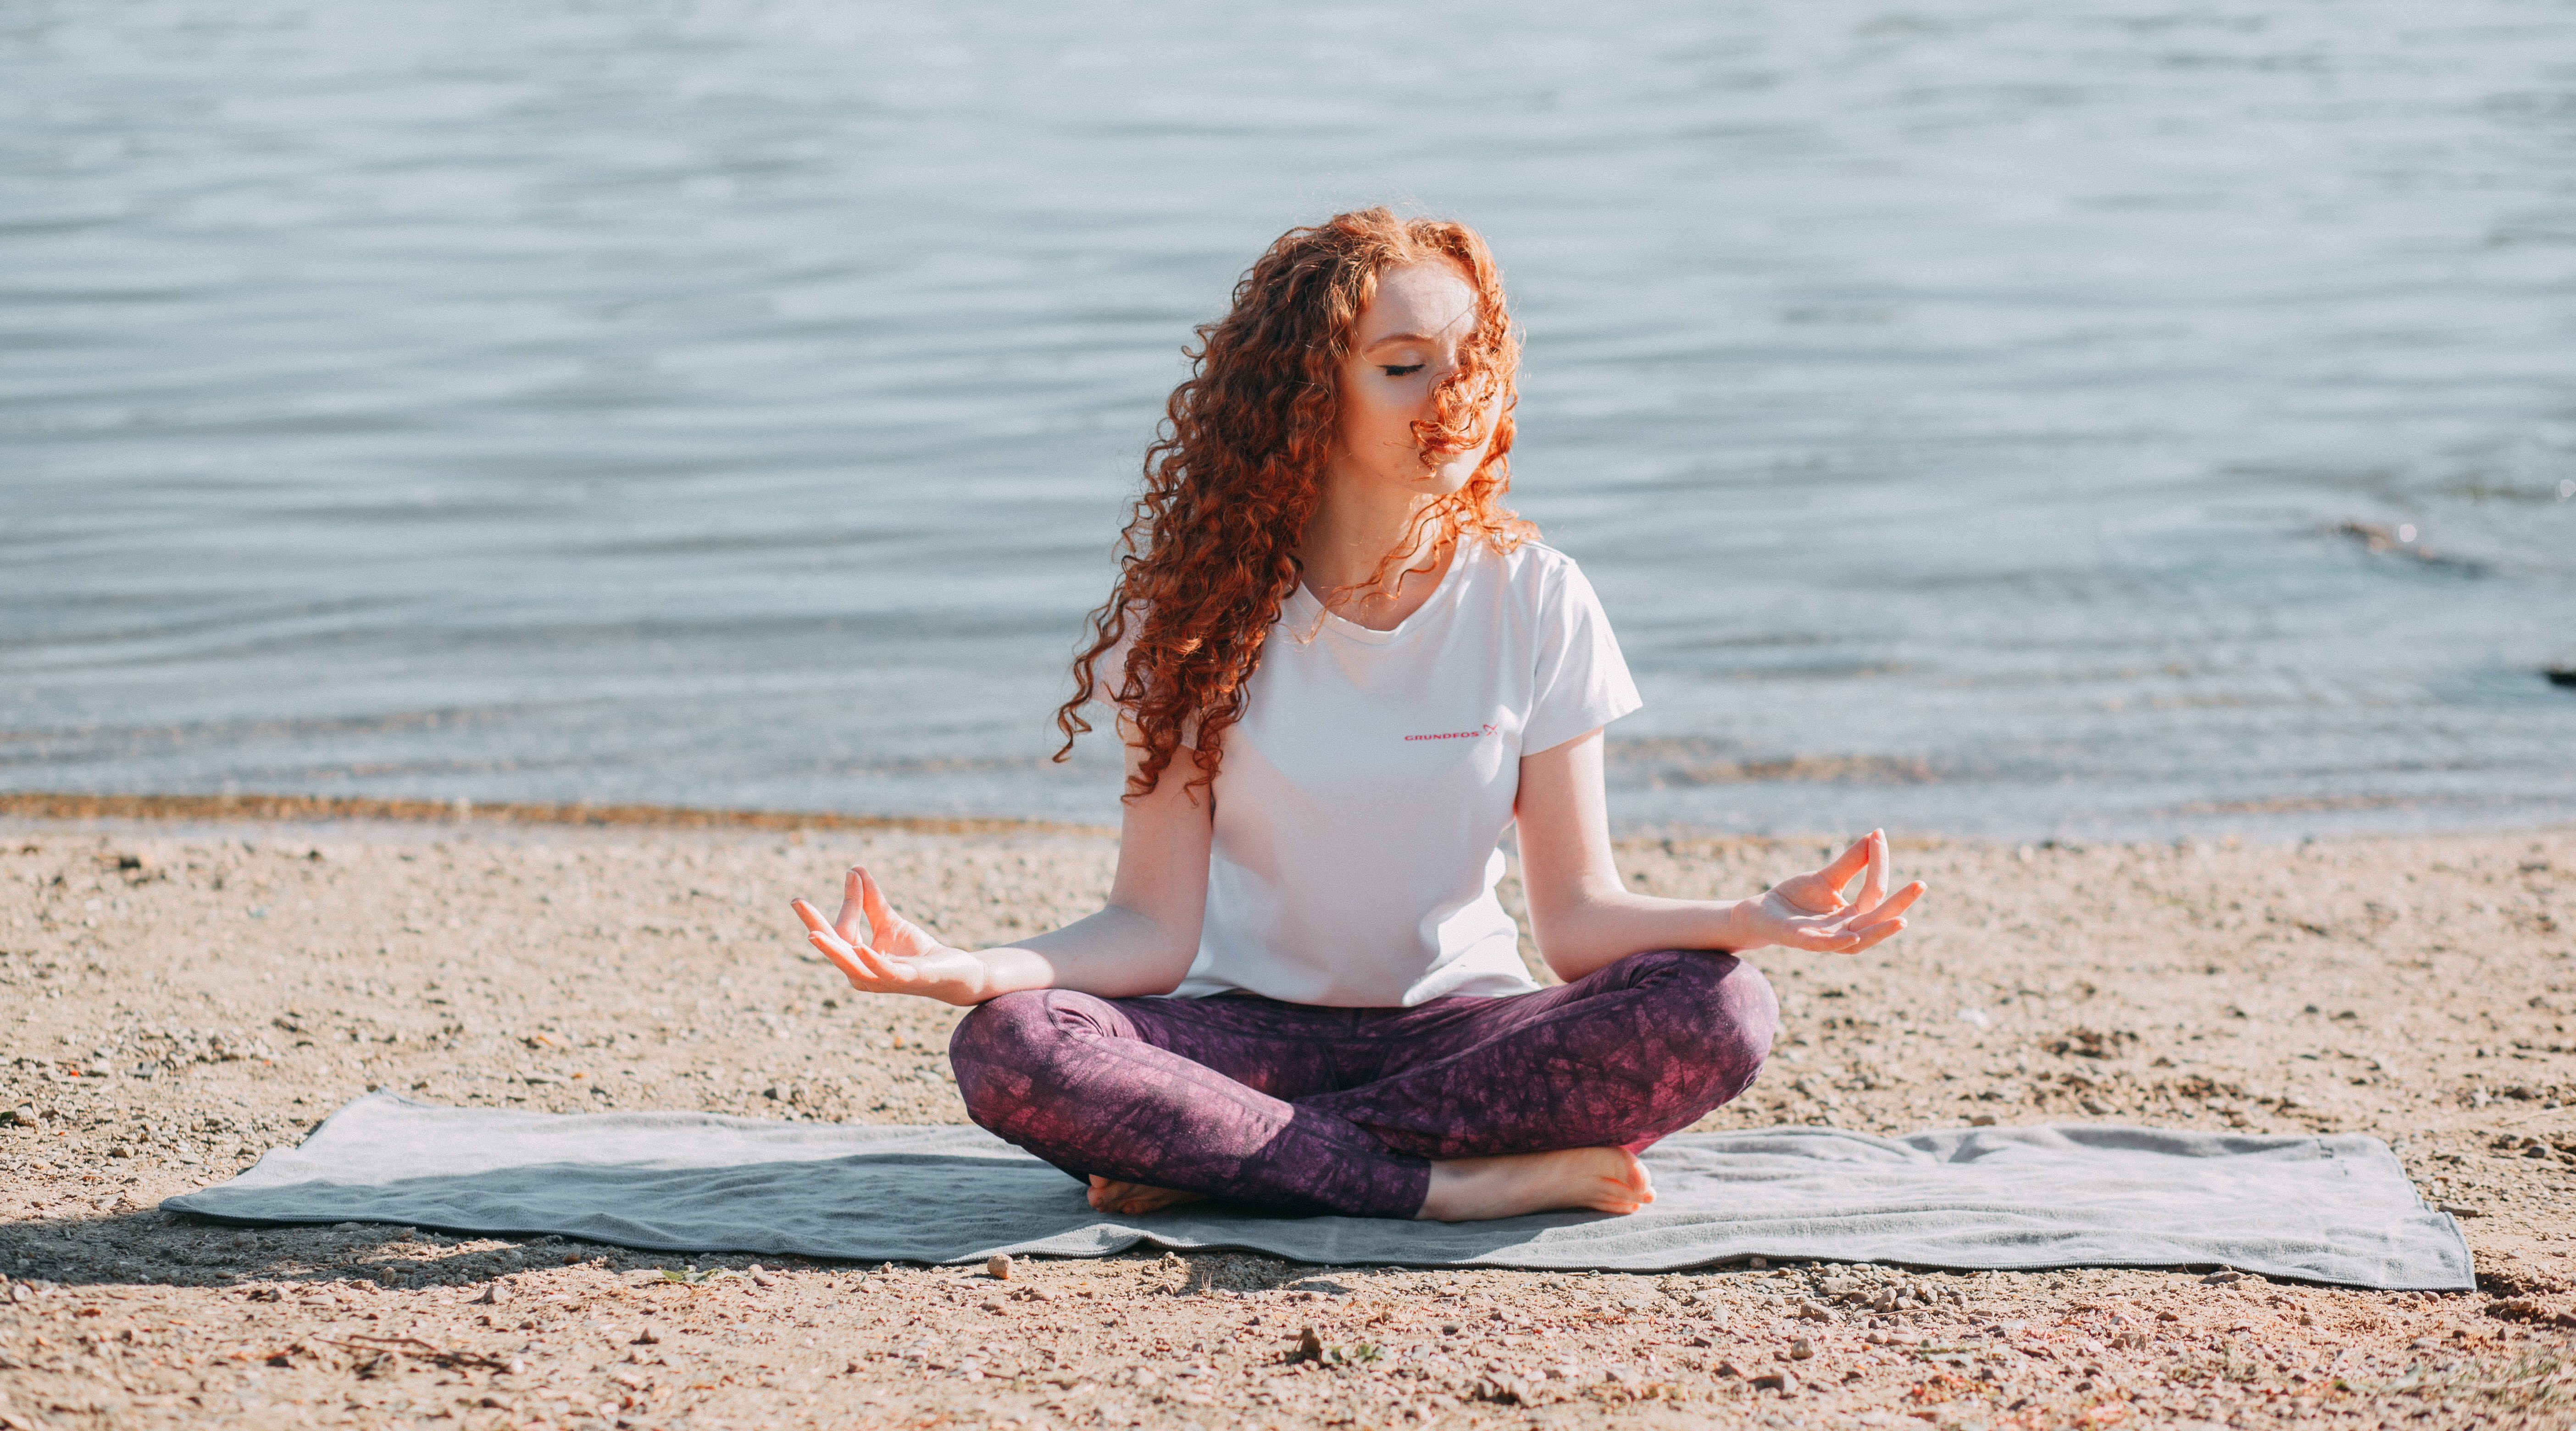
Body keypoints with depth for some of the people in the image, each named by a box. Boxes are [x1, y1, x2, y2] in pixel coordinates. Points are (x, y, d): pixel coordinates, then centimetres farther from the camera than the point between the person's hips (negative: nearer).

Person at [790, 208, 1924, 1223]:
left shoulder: (1536, 603, -2)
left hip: (1454, 1025, 1)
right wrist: (976, 968, -27)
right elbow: (1158, 927, -8)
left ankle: (1216, 1156, -25)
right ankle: (1468, 1180, -28)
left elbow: (1576, 914, -4)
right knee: (1008, 1049, -31)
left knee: (1720, 1015, -29)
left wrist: (1746, 920, -24)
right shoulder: (1205, 606, -4)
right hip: (1247, 1031, -1)